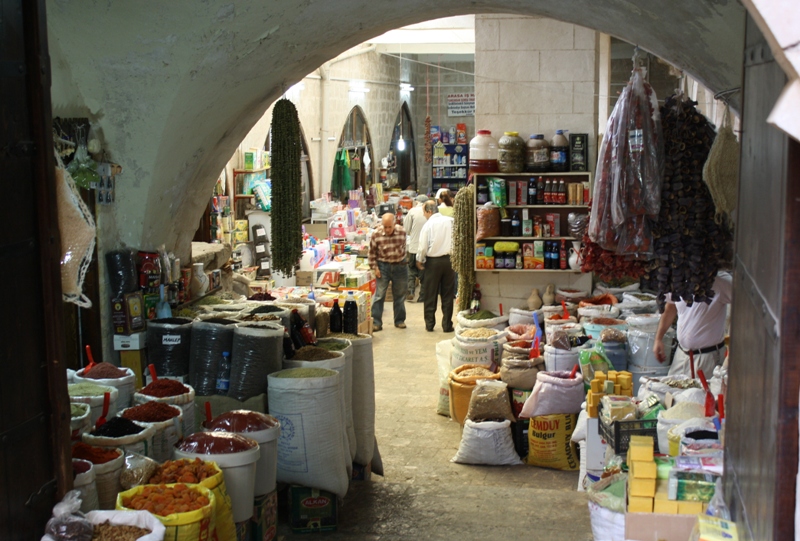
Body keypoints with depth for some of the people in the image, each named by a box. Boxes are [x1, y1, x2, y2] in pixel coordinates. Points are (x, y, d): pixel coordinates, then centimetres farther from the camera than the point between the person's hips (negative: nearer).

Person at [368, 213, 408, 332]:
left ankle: (400, 321, 23)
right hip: (383, 266, -1)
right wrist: (374, 268, -6)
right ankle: (376, 322, 2)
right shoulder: (376, 234, -13)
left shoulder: (402, 232, -10)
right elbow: (372, 253, -3)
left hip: (400, 265, 2)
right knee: (379, 295, -2)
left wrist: (403, 261, 12)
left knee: (400, 295, 10)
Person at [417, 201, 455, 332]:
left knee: (430, 295, 9)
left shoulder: (428, 225, -10)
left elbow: (423, 247, -9)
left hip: (433, 261, -2)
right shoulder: (451, 221, -3)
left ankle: (429, 324, 12)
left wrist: (419, 260, 7)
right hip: (449, 259, 2)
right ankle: (447, 325, 9)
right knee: (448, 295, 9)